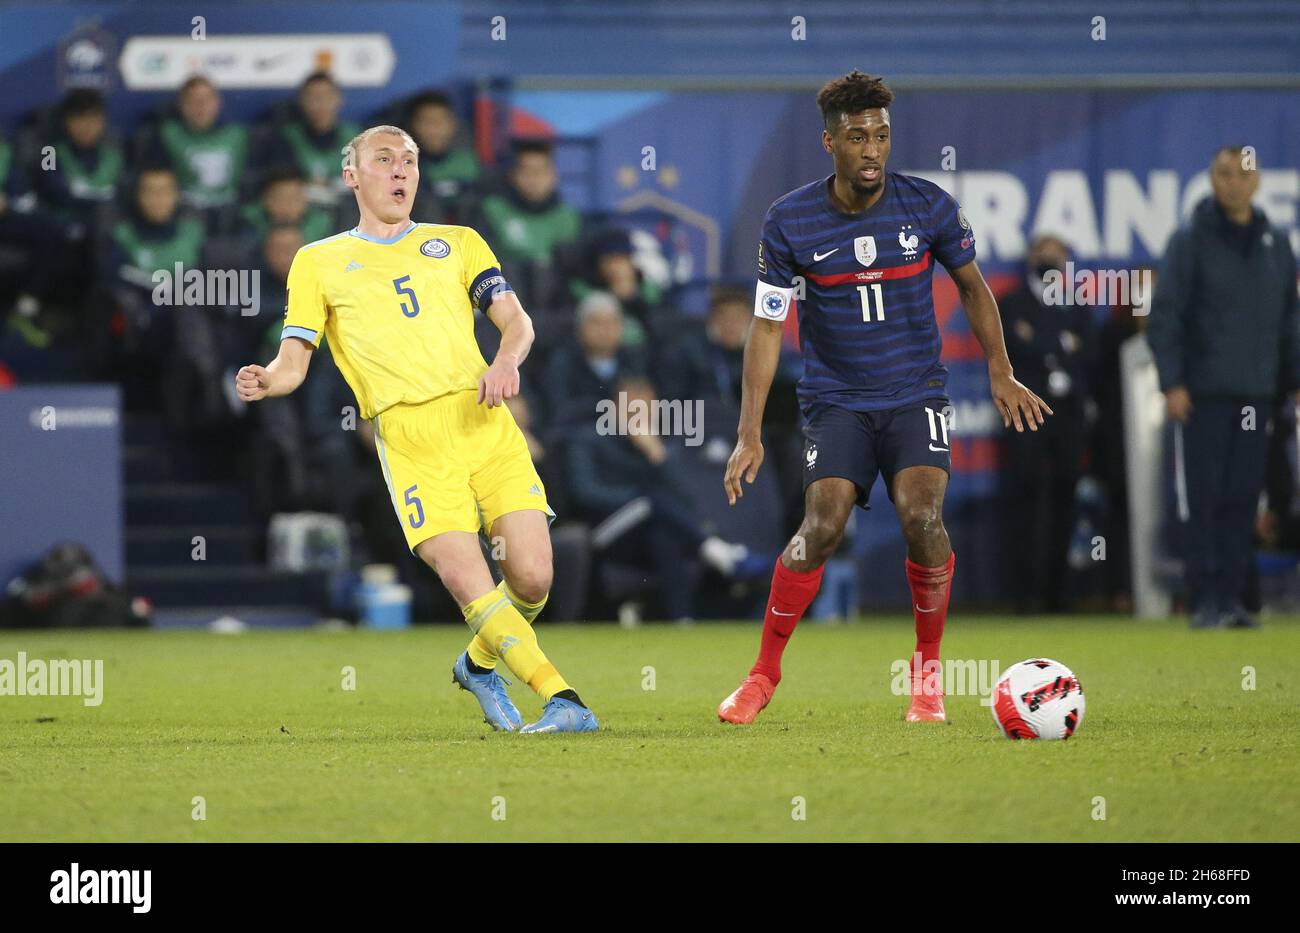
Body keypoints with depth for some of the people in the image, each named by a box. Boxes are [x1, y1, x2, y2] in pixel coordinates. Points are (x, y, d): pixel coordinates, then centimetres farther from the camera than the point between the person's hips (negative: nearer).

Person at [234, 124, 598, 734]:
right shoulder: (318, 263, 16)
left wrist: (507, 361, -9)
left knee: (532, 577, -8)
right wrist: (265, 381, -13)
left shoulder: (458, 243, 22)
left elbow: (516, 321, 13)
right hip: (408, 435, -2)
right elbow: (293, 363, 10)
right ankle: (562, 700, -15)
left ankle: (480, 663, 22)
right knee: (468, 581, -19)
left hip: (483, 419, 2)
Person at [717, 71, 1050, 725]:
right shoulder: (789, 222, -7)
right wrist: (750, 434, -6)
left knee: (921, 516, -22)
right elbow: (767, 326, -2)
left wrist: (1000, 374, 6)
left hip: (916, 394, 1)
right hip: (835, 397, -1)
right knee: (822, 525, -20)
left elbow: (971, 285, 12)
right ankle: (764, 674, -2)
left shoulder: (928, 206, -5)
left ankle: (928, 669, -1)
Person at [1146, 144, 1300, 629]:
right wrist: (1171, 383, -12)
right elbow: (1164, 315, -5)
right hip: (1204, 390, -4)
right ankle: (1204, 599, -4)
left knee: (1243, 497, 3)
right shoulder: (1191, 241, -2)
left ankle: (1231, 595, 8)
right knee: (1205, 497, -5)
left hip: (1256, 391, 4)